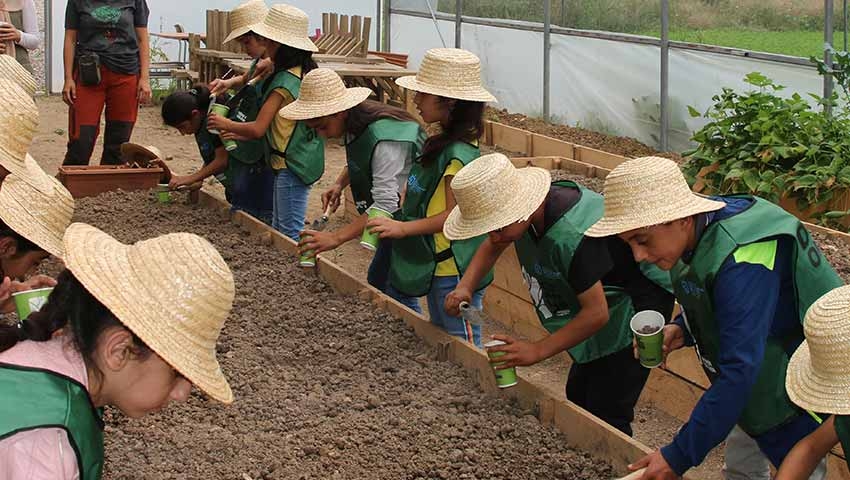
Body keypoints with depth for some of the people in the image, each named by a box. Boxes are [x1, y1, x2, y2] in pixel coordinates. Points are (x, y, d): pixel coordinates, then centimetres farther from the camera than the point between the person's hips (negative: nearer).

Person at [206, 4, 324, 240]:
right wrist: (243, 134, 16)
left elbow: (258, 129, -20)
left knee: (290, 235, -4)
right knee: (279, 229, 17)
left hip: (291, 165, -10)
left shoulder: (284, 81, -20)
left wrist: (226, 124, -2)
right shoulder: (304, 72, 9)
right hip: (302, 161, 10)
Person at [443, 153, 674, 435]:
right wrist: (465, 287, -4)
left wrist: (538, 350, -27)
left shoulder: (571, 237, -37)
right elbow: (492, 246, 13)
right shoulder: (527, 204, -10)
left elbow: (597, 313, -31)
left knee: (606, 414, -12)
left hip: (635, 305, -9)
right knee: (578, 398, 17)